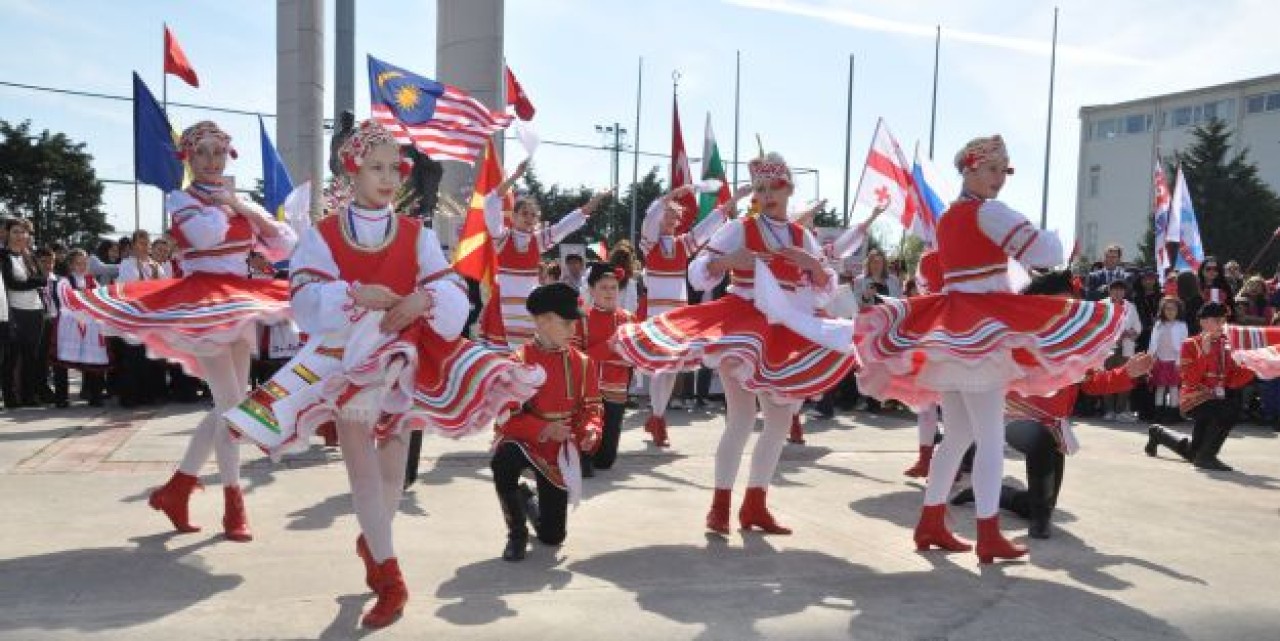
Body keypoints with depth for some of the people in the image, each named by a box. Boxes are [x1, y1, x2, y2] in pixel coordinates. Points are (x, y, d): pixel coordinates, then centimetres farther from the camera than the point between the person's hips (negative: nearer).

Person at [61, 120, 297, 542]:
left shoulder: (240, 201, 14)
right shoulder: (181, 199, -2)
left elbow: (285, 246, 7)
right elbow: (205, 234, -25)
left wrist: (246, 210, -2)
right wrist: (223, 204, -6)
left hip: (241, 304, 7)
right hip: (201, 304, -7)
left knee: (229, 406, 9)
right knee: (232, 404, -13)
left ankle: (176, 488, 21)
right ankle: (234, 504, -3)